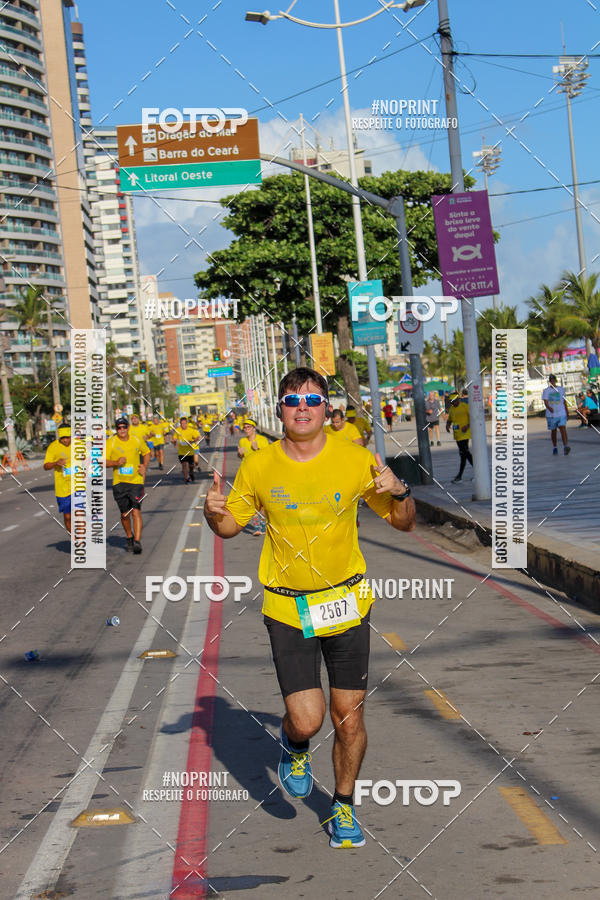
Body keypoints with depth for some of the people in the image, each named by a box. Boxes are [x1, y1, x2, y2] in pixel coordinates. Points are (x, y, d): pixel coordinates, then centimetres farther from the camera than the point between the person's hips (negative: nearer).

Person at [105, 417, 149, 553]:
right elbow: (104, 462, -4)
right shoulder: (111, 442, -4)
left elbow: (146, 452, 20)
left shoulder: (137, 440, 2)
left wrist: (144, 466, 5)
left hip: (136, 481, 0)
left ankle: (137, 542, -14)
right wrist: (116, 463, -21)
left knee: (136, 511, -12)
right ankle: (129, 537, 33)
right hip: (119, 482, 0)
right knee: (125, 514, 9)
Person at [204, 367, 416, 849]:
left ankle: (344, 805, 31)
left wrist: (400, 492, -18)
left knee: (348, 718, 5)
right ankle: (294, 748, 29)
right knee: (307, 720, -10)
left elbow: (403, 523, 3)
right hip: (287, 607, -1)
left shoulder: (356, 460, -5)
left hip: (348, 603, 1)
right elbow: (231, 525, 10)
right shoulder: (258, 466, -4)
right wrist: (214, 512, -13)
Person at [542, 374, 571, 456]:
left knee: (563, 429, -16)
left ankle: (565, 447, -27)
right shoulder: (546, 391, 2)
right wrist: (549, 407, -32)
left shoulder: (561, 389, 8)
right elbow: (545, 402, -10)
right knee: (553, 431, 9)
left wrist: (567, 412, 20)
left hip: (561, 414, 0)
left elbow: (564, 401, 17)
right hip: (551, 414, 0)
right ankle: (555, 448, 24)